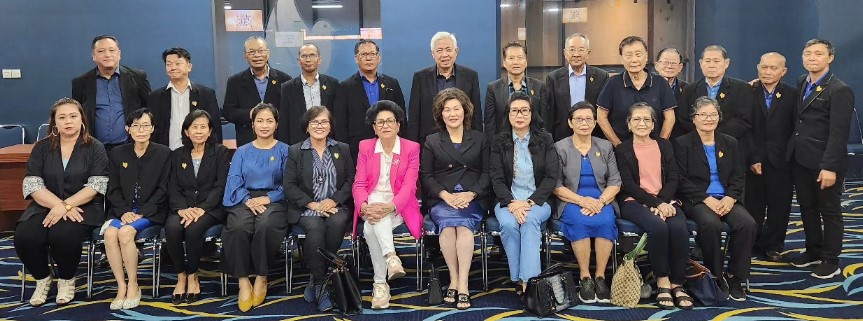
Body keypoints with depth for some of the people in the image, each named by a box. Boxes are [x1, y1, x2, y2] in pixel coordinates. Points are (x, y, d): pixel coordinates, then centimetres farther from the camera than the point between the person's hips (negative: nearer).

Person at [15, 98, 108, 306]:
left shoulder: (94, 148, 3)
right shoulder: (42, 147, 9)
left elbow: (96, 186, -9)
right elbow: (32, 185, -1)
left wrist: (65, 206, -20)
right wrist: (58, 205, -17)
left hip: (82, 207, -3)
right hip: (46, 206, 3)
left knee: (62, 235, -33)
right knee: (24, 236, -26)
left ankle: (66, 280, -4)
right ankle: (42, 278, 2)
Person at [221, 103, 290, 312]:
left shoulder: (284, 151, 11)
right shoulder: (242, 152, 18)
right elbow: (234, 182, 5)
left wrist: (268, 198, -15)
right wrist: (248, 200, -14)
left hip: (274, 201, -1)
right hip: (245, 200, 2)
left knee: (265, 226, -37)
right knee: (238, 227, -34)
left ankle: (261, 278, -18)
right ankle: (243, 281, -23)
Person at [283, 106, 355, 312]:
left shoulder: (343, 150, 15)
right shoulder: (295, 152, 10)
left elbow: (350, 181, 7)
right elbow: (290, 186, 1)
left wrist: (334, 200, -10)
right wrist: (312, 204, -12)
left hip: (337, 206, 1)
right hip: (306, 208, -1)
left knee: (337, 223, -33)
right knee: (315, 227, -34)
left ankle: (317, 280, -19)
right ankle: (321, 284, -24)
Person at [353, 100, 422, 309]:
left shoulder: (411, 148, 1)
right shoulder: (365, 147, 8)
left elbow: (409, 186, -8)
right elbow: (359, 185, 1)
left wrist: (390, 207, -27)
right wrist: (364, 207, -22)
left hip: (399, 207, -2)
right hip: (372, 203, 2)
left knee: (371, 229, -31)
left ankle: (380, 283, -28)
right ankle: (391, 257, -44)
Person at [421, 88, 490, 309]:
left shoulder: (479, 139, 16)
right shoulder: (431, 141, 16)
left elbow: (486, 173, 7)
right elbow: (426, 176, 6)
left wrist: (471, 194, -11)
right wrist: (446, 195, -11)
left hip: (472, 200, 0)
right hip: (441, 200, 0)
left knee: (463, 223, -33)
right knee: (447, 220, -33)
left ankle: (462, 284, -34)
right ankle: (455, 280, -26)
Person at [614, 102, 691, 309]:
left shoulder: (665, 146, 17)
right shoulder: (622, 150, 7)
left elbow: (672, 179, 7)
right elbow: (628, 185, -4)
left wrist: (662, 202, -12)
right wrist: (656, 204, -16)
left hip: (664, 201, 3)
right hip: (634, 202, -3)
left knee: (679, 228, -29)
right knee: (658, 227, -34)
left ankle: (677, 284, -18)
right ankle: (662, 282, -20)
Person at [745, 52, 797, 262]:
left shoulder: (792, 95, 2)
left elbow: (795, 129, 1)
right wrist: (752, 158, -11)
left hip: (781, 163, 1)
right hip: (754, 162, -1)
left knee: (779, 207, 8)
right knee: (753, 207, 6)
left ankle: (773, 246, 21)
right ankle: (752, 244, 20)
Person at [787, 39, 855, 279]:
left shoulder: (839, 91, -13)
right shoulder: (802, 82, 10)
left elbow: (838, 133, -19)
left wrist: (830, 167, -23)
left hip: (824, 163, -7)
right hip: (800, 160, 7)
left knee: (830, 212, 6)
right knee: (807, 208, 16)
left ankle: (831, 261, 15)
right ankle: (813, 251, 30)